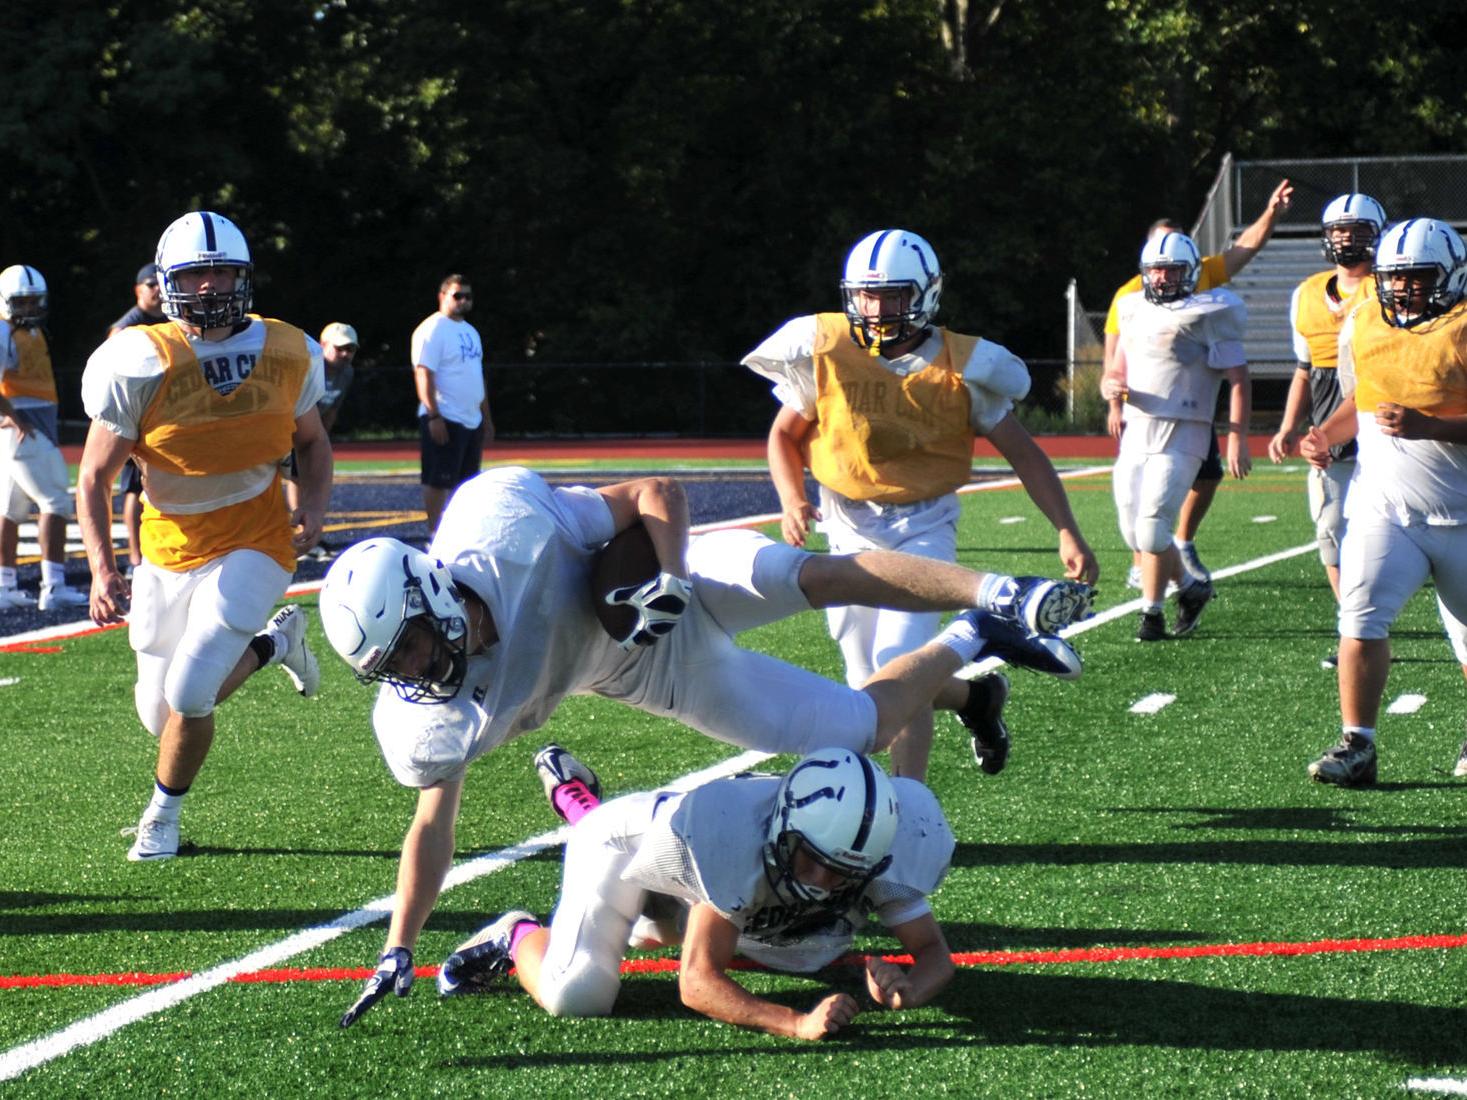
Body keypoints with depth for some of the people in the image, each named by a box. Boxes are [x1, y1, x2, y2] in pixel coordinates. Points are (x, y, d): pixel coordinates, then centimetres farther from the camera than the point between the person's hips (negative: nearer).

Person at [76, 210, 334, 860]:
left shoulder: (286, 355, -6)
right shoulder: (140, 366, -15)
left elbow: (312, 443, 12)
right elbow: (95, 476, -9)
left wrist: (314, 507, -8)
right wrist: (102, 568, -21)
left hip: (253, 546, -1)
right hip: (168, 554, 1)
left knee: (189, 694, -16)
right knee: (160, 715, 9)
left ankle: (163, 817, 14)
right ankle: (275, 643, 36)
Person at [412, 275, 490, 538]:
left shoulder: (470, 331, 18)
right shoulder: (432, 329, -9)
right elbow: (423, 375, -17)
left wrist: (487, 417, 22)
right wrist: (434, 416, -24)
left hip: (472, 421, 9)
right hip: (444, 420, -9)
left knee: (466, 481, 11)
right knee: (438, 481, -6)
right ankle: (435, 535, -3)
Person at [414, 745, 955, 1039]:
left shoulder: (880, 854, -34)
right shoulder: (736, 838, -47)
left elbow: (934, 952, -26)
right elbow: (698, 981, -46)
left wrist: (909, 990, -50)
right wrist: (796, 1023, -60)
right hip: (632, 836, -6)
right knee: (575, 996, -25)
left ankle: (573, 797, 59)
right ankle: (517, 936, 10)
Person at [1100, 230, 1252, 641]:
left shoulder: (1208, 315, -4)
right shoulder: (1134, 312, 14)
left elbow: (1238, 380, -5)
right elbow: (1115, 373, 19)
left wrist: (1237, 438, -12)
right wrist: (1110, 386, -6)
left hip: (1180, 436, -6)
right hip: (1135, 433, 6)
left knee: (1152, 526, -14)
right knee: (1134, 531, 5)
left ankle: (1151, 613, 1)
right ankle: (1190, 588, 27)